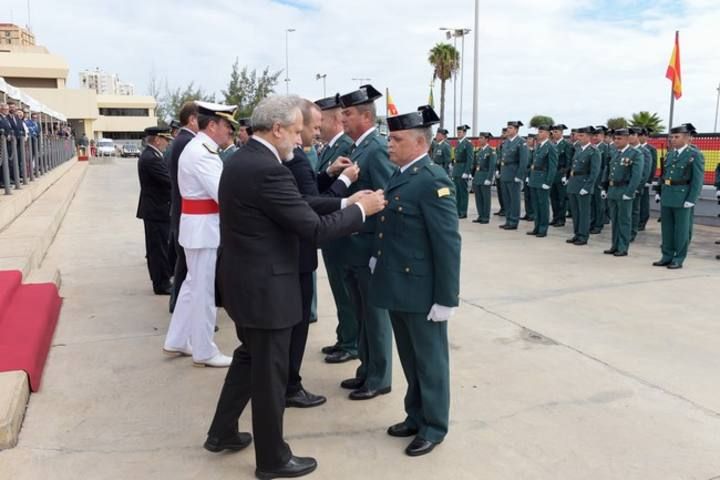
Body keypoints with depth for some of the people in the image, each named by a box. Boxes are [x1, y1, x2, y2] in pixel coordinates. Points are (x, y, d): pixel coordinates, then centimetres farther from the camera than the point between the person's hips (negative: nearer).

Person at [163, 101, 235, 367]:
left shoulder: (200, 148, 12)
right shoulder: (201, 153, -20)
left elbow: (215, 187, 12)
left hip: (199, 225, 10)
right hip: (203, 227, -10)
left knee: (194, 283, 19)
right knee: (203, 289, 1)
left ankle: (177, 341, 30)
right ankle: (204, 351, 14)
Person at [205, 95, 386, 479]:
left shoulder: (239, 160, 7)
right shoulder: (267, 170, -24)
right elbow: (314, 229, -23)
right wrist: (362, 209, -11)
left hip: (243, 279, 10)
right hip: (264, 286, -10)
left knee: (250, 357, 25)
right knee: (270, 372, 5)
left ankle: (222, 432, 39)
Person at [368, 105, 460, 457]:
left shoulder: (433, 181, -18)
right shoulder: (399, 176, 9)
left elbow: (448, 243, -20)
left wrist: (446, 298, -19)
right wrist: (377, 259, 6)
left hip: (421, 290, -8)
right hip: (398, 286, 8)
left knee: (430, 360, 9)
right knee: (410, 359, 21)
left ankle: (434, 427, 26)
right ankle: (416, 416, 38)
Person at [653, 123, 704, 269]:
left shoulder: (695, 155, -6)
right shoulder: (670, 154, 12)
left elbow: (697, 180, -10)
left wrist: (691, 200, -15)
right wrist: (659, 192, 9)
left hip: (682, 198, -6)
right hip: (666, 197, 6)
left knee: (681, 230, 3)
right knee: (666, 228, 11)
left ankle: (678, 259, 11)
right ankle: (667, 256, 20)